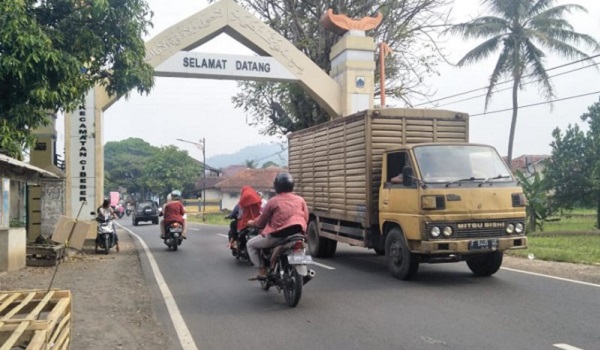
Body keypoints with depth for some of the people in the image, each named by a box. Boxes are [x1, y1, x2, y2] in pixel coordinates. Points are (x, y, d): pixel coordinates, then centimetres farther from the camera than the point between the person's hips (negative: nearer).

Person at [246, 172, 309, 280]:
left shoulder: (273, 201, -3)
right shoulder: (300, 200, 5)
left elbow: (261, 221, 5)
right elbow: (305, 219, 11)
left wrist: (251, 222, 27)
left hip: (277, 236, -4)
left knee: (251, 244, 15)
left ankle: (262, 271, 3)